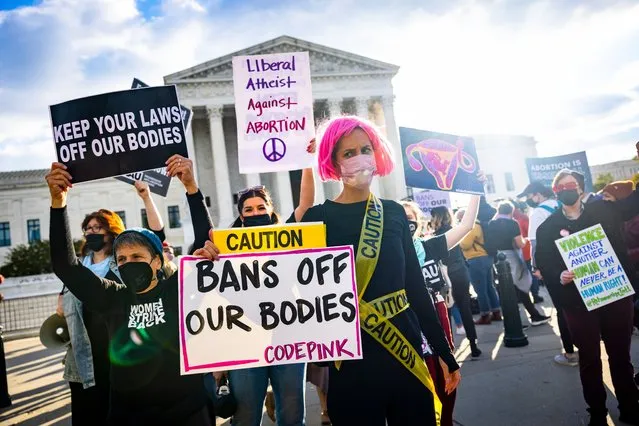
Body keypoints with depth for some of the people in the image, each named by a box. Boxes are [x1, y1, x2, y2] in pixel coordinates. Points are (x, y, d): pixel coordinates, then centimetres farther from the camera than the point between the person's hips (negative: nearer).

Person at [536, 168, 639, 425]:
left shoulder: (603, 210, 5)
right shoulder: (548, 227, -1)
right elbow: (544, 264, -6)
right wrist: (559, 276, -26)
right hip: (578, 302, -1)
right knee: (589, 359, 11)